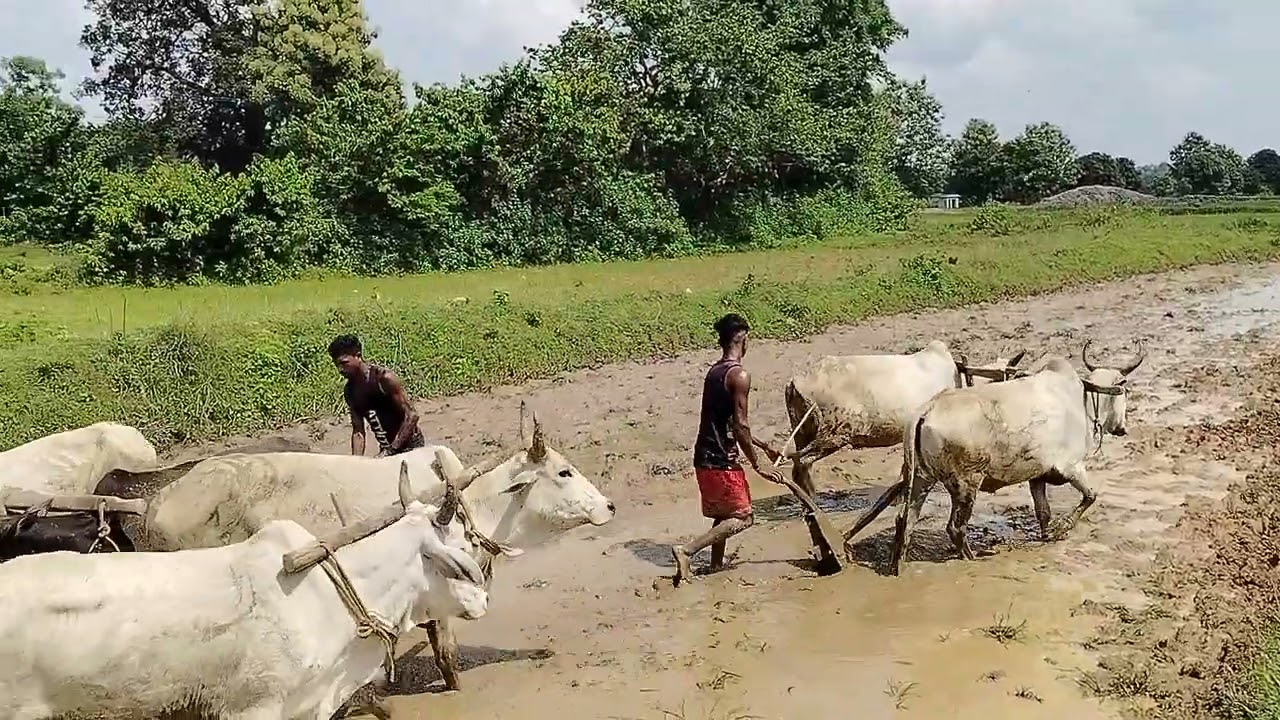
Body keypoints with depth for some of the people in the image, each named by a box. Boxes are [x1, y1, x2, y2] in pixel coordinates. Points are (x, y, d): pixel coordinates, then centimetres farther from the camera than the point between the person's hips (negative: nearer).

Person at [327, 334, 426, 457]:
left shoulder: (384, 378, -17)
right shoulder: (349, 391, 3)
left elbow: (411, 416, -19)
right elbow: (358, 432, 5)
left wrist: (389, 451, -23)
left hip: (410, 446, -7)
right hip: (387, 449, 7)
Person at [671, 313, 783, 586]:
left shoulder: (714, 371, 13)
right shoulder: (739, 375, -16)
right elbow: (739, 425, -19)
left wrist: (763, 446, 26)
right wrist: (757, 465, -11)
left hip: (704, 456, 9)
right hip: (722, 460, -9)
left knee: (723, 515, 20)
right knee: (742, 517, -1)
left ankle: (716, 566, 23)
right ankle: (687, 550, -11)